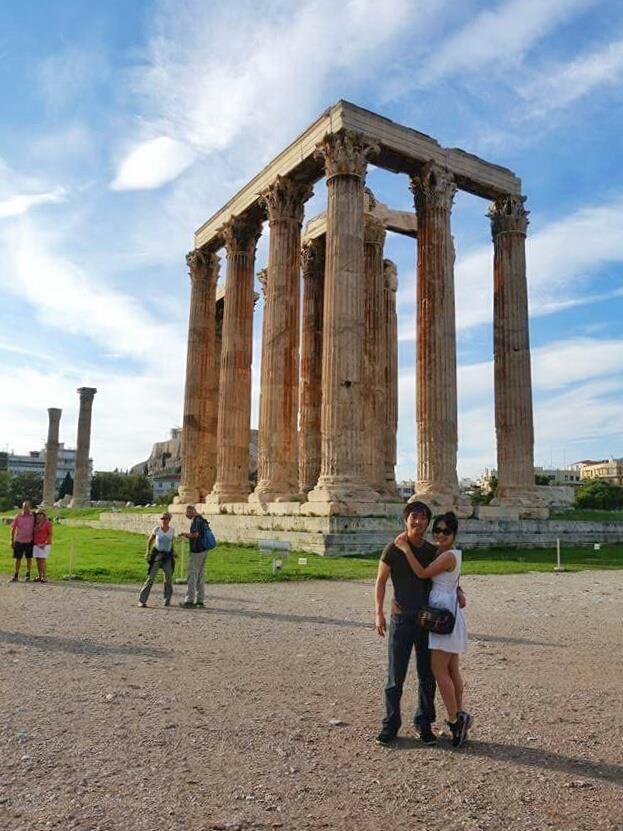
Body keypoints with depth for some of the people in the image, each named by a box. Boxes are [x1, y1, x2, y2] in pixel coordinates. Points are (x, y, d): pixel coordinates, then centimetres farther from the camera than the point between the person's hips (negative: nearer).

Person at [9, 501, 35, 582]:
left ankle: (28, 575, 20)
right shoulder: (18, 517, -1)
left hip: (29, 541, 0)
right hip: (19, 541, 0)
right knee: (18, 558, 6)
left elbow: (35, 528, 8)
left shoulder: (33, 517, 0)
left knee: (29, 558, 8)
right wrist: (12, 540, 1)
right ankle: (16, 576, 15)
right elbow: (13, 529, 3)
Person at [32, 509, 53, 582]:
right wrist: (33, 542, 8)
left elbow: (50, 534, -6)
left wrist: (45, 543, -15)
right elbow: (33, 534, 21)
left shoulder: (48, 523, -3)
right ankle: (39, 576, 10)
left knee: (43, 560, -10)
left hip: (44, 545, -6)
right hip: (36, 545, 6)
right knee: (37, 561, 4)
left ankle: (44, 577, -8)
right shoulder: (36, 524, 14)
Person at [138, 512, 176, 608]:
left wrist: (173, 555, 14)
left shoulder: (172, 530, 0)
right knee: (151, 577, -8)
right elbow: (150, 541, 7)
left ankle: (167, 600, 20)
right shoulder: (157, 529, -5)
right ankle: (142, 600, -4)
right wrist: (148, 552, -1)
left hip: (168, 556, 2)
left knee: (169, 578, 2)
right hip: (157, 554, -2)